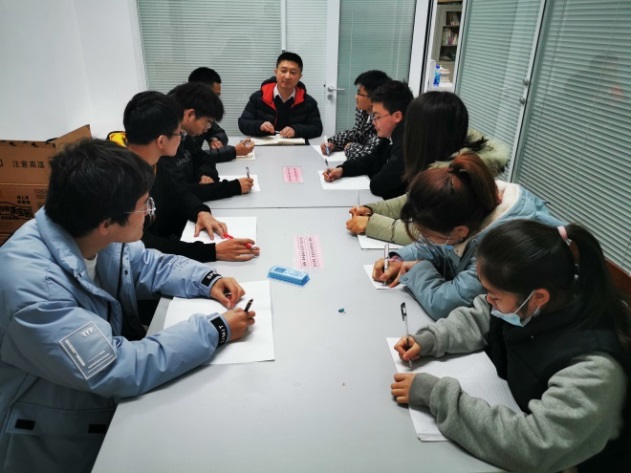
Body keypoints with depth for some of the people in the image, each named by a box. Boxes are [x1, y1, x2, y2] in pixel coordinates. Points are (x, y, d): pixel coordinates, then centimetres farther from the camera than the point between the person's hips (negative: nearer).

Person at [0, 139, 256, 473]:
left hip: (109, 398, 7)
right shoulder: (32, 284, -34)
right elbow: (116, 370, -34)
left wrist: (208, 280, -12)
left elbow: (152, 265, 6)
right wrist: (216, 330, -28)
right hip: (61, 440, -6)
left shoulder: (90, 234, -11)